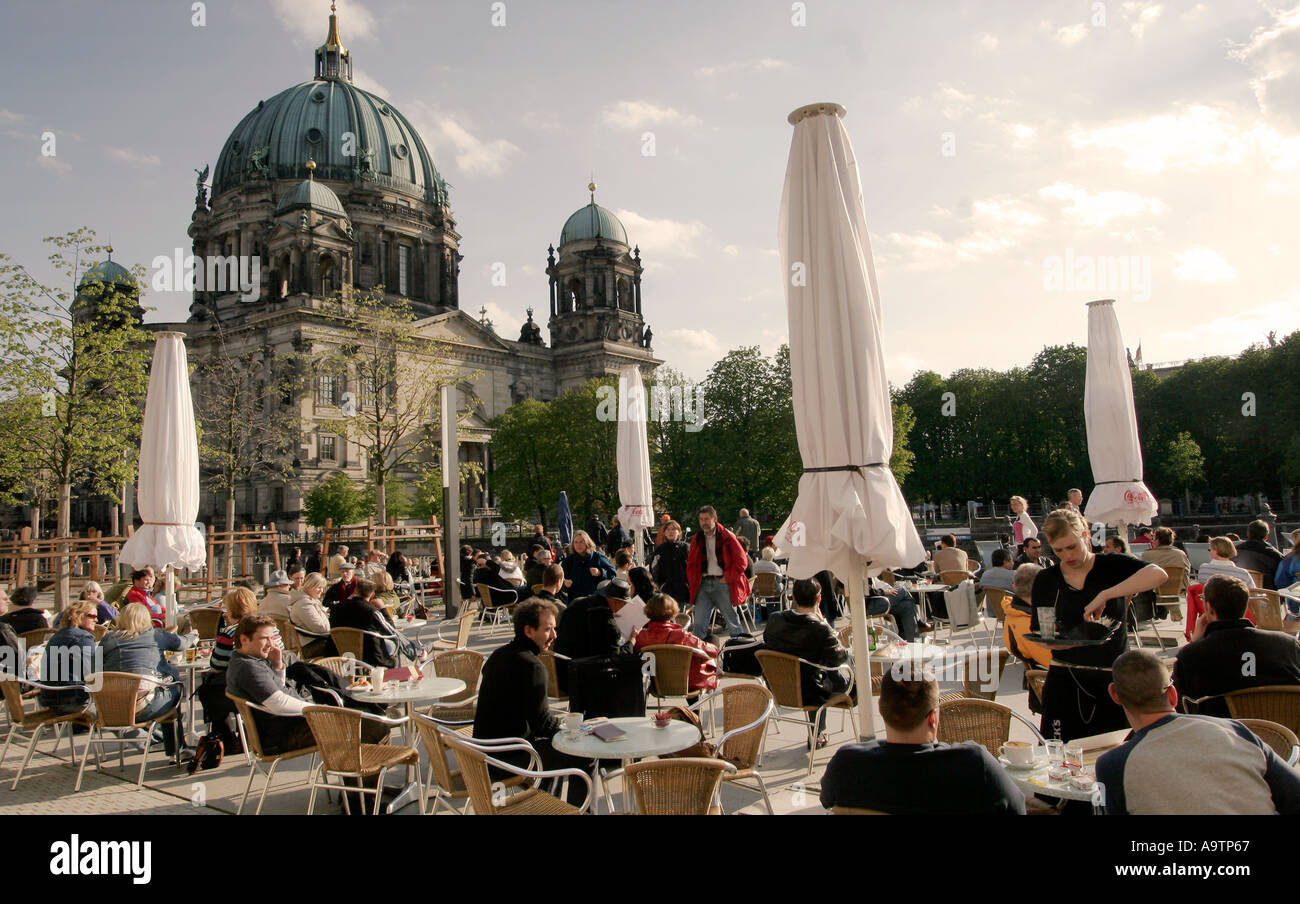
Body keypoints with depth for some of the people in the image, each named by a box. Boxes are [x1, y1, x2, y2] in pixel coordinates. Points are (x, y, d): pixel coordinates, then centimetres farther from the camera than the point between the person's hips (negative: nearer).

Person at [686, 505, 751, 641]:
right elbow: (691, 564, 19)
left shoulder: (727, 537, -2)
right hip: (704, 583, 4)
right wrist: (694, 582, 5)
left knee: (732, 621, 2)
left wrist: (727, 578, -6)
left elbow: (742, 561, -3)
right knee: (699, 624, -2)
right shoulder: (697, 539, 12)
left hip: (722, 583, -4)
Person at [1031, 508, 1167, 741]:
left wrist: (1105, 595, -27)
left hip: (1113, 679, -1)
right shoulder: (1046, 580, 4)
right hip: (1065, 681, 1)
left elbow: (1159, 574, -20)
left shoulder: (1111, 566, -2)